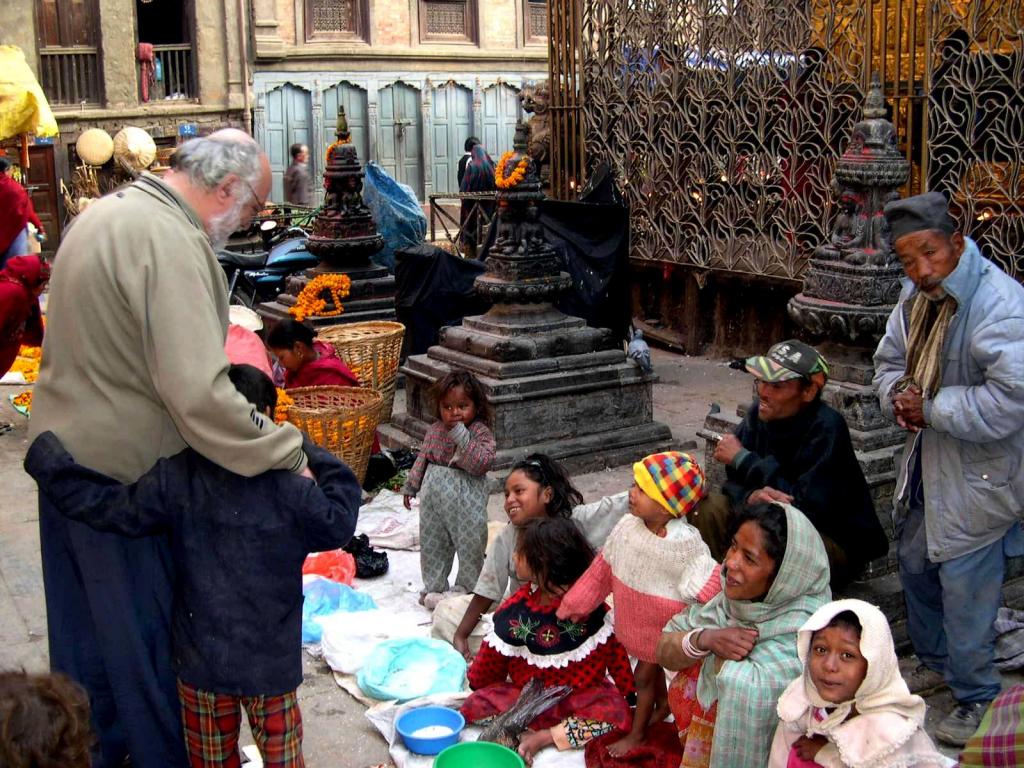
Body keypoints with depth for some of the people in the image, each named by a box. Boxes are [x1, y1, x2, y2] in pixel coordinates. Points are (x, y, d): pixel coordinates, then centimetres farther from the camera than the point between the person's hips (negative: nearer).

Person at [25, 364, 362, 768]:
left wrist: (45, 458, 3)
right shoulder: (287, 485, -16)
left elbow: (110, 508, -7)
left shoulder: (176, 477, -11)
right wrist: (318, 458, -2)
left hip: (200, 659, 2)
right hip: (271, 662, -2)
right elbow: (338, 524, -7)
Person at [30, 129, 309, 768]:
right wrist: (287, 453, -24)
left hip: (64, 450, 10)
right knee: (145, 634, 8)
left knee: (83, 623, 22)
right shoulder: (171, 241, -24)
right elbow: (199, 393, -32)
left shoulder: (106, 213, 9)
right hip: (123, 470, -10)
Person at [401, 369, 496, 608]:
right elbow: (422, 460, 15)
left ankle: (465, 589, 23)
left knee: (470, 545, 5)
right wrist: (410, 487, 18)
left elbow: (481, 464, -26)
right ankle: (434, 587, 29)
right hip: (434, 497, 4)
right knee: (431, 544, 14)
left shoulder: (481, 433, -12)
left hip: (466, 501, -4)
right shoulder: (434, 430, 4)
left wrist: (461, 435, -29)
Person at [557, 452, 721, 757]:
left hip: (663, 625, -5)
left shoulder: (684, 544, -34)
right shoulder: (628, 526, -17)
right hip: (635, 616, 5)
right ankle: (663, 704, 54)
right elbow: (604, 567, -4)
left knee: (643, 674, 12)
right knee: (652, 665, 26)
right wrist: (576, 603, 3)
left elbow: (710, 589, -31)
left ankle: (637, 733, 36)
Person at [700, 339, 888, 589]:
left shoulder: (826, 428, -26)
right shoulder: (759, 413, -6)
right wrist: (751, 497, -29)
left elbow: (806, 509, -29)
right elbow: (734, 484, -1)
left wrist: (743, 458, -23)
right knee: (704, 514, -10)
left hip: (837, 542, -6)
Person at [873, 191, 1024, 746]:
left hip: (977, 476, -9)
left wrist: (931, 410, -24)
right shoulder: (916, 296, 1)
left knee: (964, 588, 1)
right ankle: (931, 659, 48)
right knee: (915, 563, 24)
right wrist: (898, 397, -7)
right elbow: (890, 359, 16)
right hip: (925, 463, 9)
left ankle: (976, 696, 23)